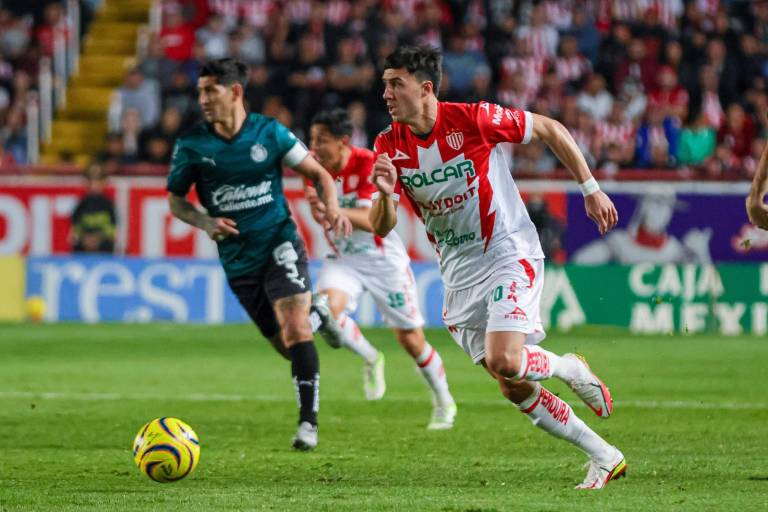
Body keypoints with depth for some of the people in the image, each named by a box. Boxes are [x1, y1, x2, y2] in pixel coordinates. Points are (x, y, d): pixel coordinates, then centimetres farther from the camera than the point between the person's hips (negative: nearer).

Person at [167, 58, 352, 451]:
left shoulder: (269, 132, -5)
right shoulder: (191, 145, -4)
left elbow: (317, 172, 3)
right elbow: (176, 199, 7)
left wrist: (332, 208, -16)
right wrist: (206, 222, -14)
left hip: (279, 241, -2)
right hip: (237, 259, 2)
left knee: (293, 325, -23)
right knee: (286, 346, 6)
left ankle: (308, 420, -17)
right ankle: (317, 317, 43)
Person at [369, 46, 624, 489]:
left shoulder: (474, 119, -16)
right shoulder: (390, 146, -2)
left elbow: (550, 129, -4)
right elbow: (381, 227, -4)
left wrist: (591, 190, -2)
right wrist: (386, 193, -26)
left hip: (509, 255, -6)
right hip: (460, 275, 6)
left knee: (503, 361, -26)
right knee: (515, 389, 3)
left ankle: (569, 368, 7)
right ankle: (604, 458, 16)